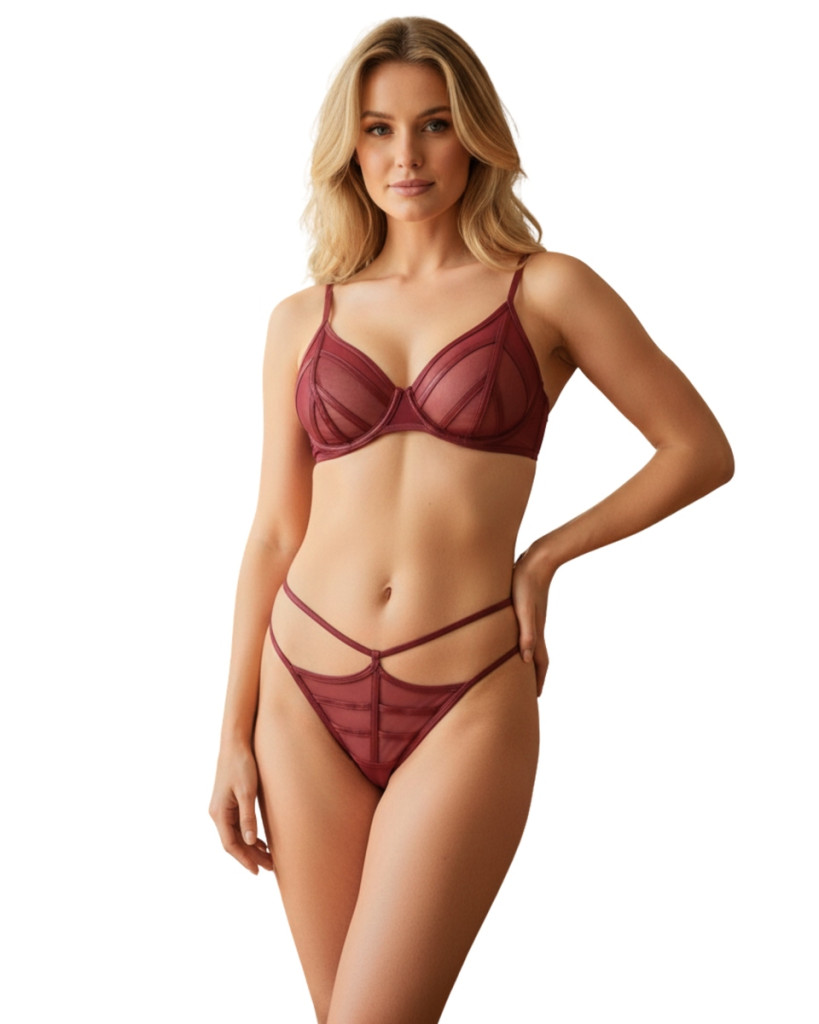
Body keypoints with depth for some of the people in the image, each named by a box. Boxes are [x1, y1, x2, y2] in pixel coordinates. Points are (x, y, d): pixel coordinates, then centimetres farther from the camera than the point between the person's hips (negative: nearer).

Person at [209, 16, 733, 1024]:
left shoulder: (546, 291, 0)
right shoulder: (303, 321, 8)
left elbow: (701, 449, 5)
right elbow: (274, 535, 9)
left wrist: (544, 557, -1)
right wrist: (235, 734, 7)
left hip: (466, 707, -3)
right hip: (309, 694, 3)